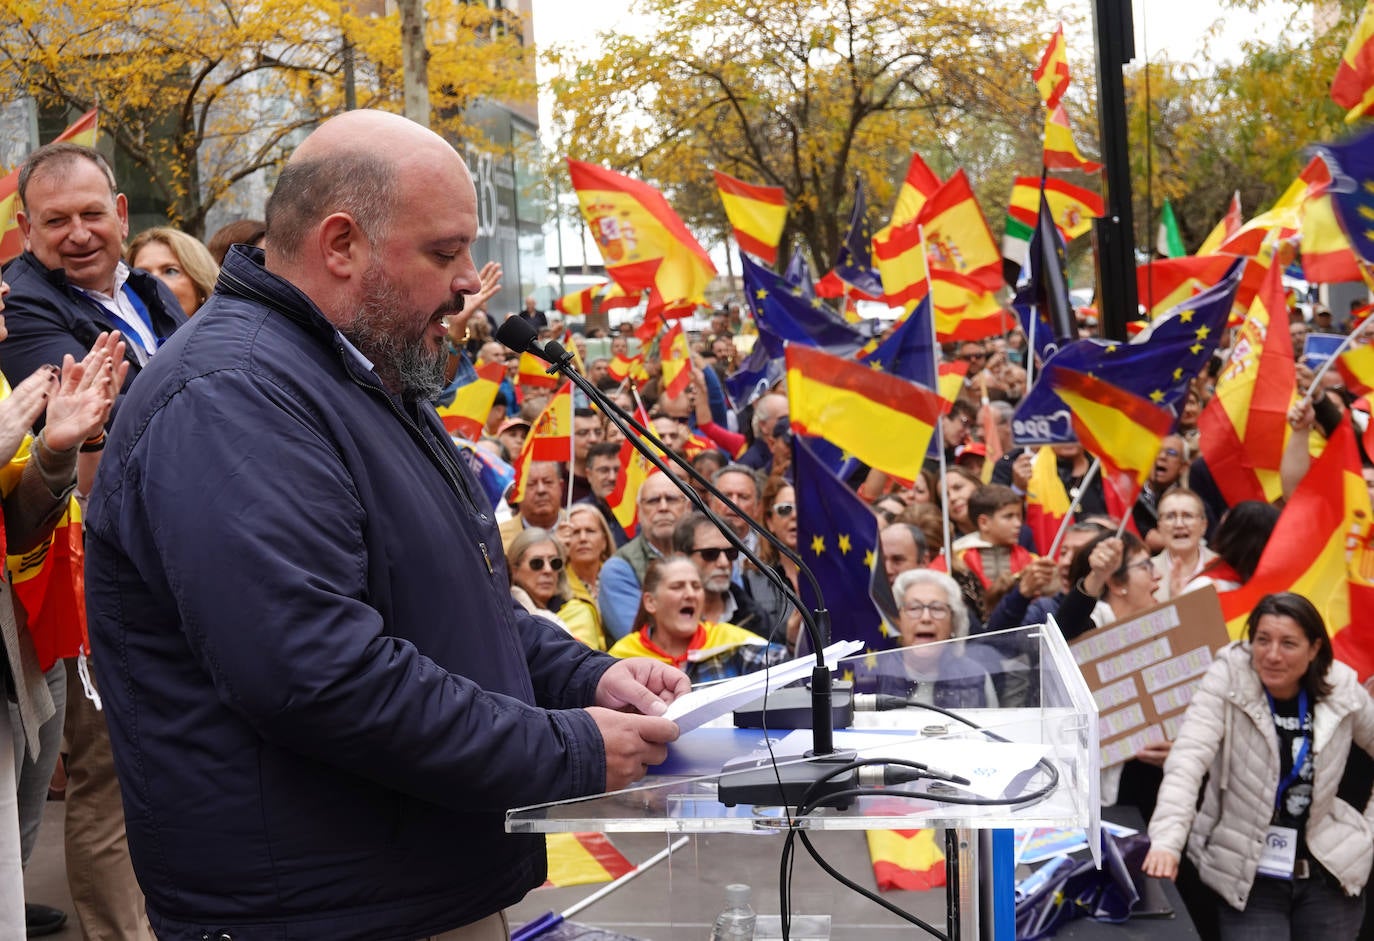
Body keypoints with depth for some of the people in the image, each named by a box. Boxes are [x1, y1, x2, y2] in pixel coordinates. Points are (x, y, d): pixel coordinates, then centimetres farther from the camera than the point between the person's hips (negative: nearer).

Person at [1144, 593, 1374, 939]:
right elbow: (1188, 758, -23)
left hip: (1327, 874, 3)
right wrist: (1167, 841, -37)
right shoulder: (1229, 678, -12)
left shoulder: (1342, 690, -3)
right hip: (1247, 875, -3)